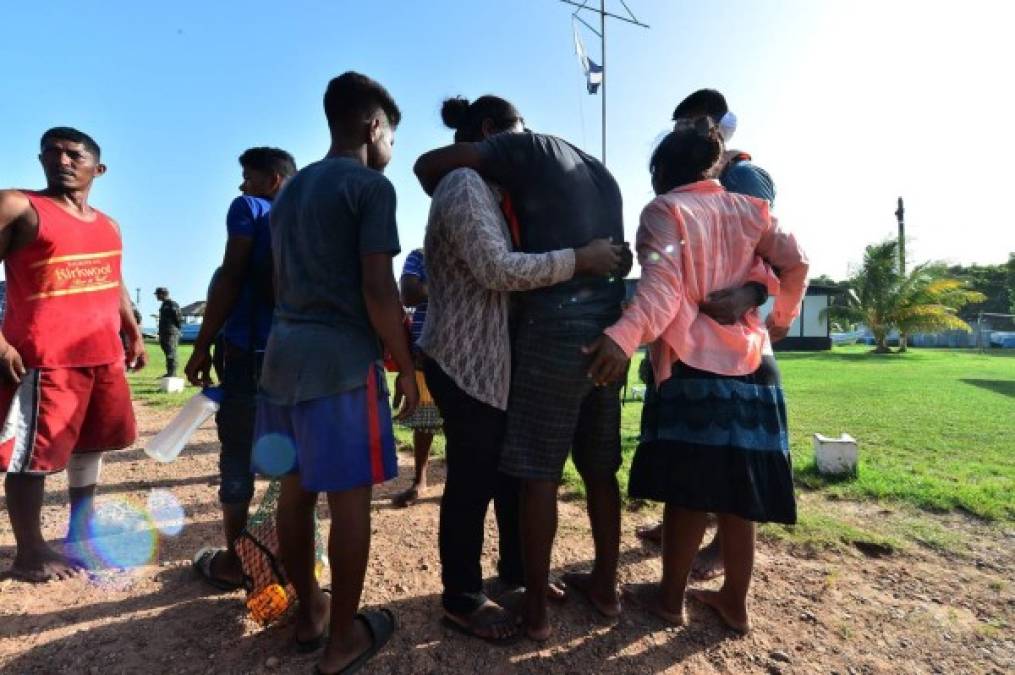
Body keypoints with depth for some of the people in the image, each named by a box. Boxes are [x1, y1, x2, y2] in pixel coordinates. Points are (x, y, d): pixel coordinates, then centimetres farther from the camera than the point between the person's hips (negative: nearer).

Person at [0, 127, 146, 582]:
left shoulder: (108, 226, 16)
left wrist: (133, 333, 18)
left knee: (90, 446, 15)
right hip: (44, 358, -7)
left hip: (105, 355, 7)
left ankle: (81, 533, 30)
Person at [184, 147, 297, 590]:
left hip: (249, 350, -5)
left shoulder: (249, 209, 0)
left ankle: (232, 561, 13)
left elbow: (230, 280, -9)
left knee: (238, 454, 3)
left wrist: (202, 347, -6)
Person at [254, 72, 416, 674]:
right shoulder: (371, 186, -7)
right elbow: (377, 289, -15)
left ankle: (310, 612, 32)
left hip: (285, 351, 9)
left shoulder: (291, 189, 18)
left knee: (296, 489, 15)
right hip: (342, 358, -8)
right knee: (350, 497, 2)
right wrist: (407, 366, -7)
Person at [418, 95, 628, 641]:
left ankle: (516, 574, 34)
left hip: (496, 359, 10)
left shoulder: (487, 189, 18)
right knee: (472, 479, 1)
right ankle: (461, 599, 20)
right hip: (465, 362, -10)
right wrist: (580, 259, -20)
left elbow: (506, 265, 18)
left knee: (514, 471, 16)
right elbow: (498, 270, -25)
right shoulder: (464, 186, -13)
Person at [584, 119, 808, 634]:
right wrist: (782, 316, 21)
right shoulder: (748, 210, 13)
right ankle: (734, 601, 24)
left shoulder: (665, 210, -3)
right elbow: (796, 262, 5)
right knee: (737, 490, 12)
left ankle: (670, 598, 19)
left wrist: (623, 337, -33)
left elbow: (661, 287, -19)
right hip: (751, 364, 6)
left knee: (689, 490, 3)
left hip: (693, 365, -5)